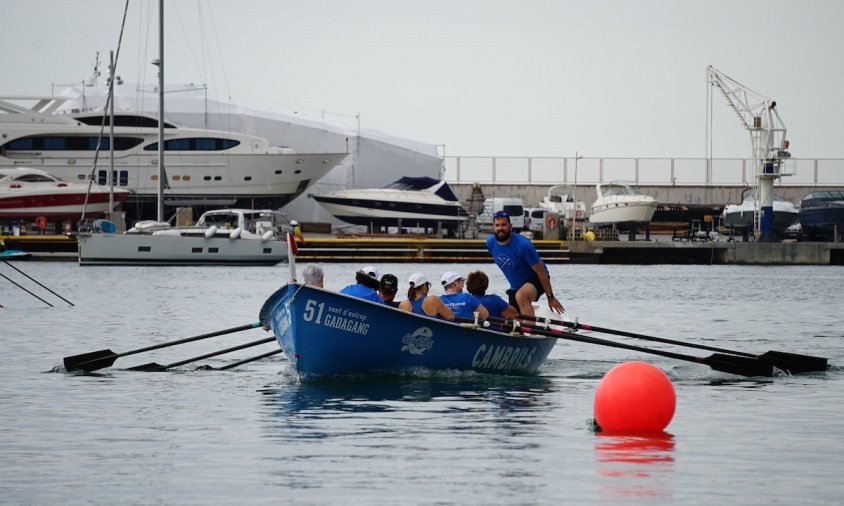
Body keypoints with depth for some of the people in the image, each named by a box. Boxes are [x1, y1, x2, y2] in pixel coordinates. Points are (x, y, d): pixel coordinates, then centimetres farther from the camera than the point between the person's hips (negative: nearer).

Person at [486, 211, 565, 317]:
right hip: (515, 287, 7)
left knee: (521, 296, -39)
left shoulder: (523, 244, -29)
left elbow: (540, 271, -22)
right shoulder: (490, 243, -10)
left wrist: (550, 297, -18)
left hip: (536, 280, -7)